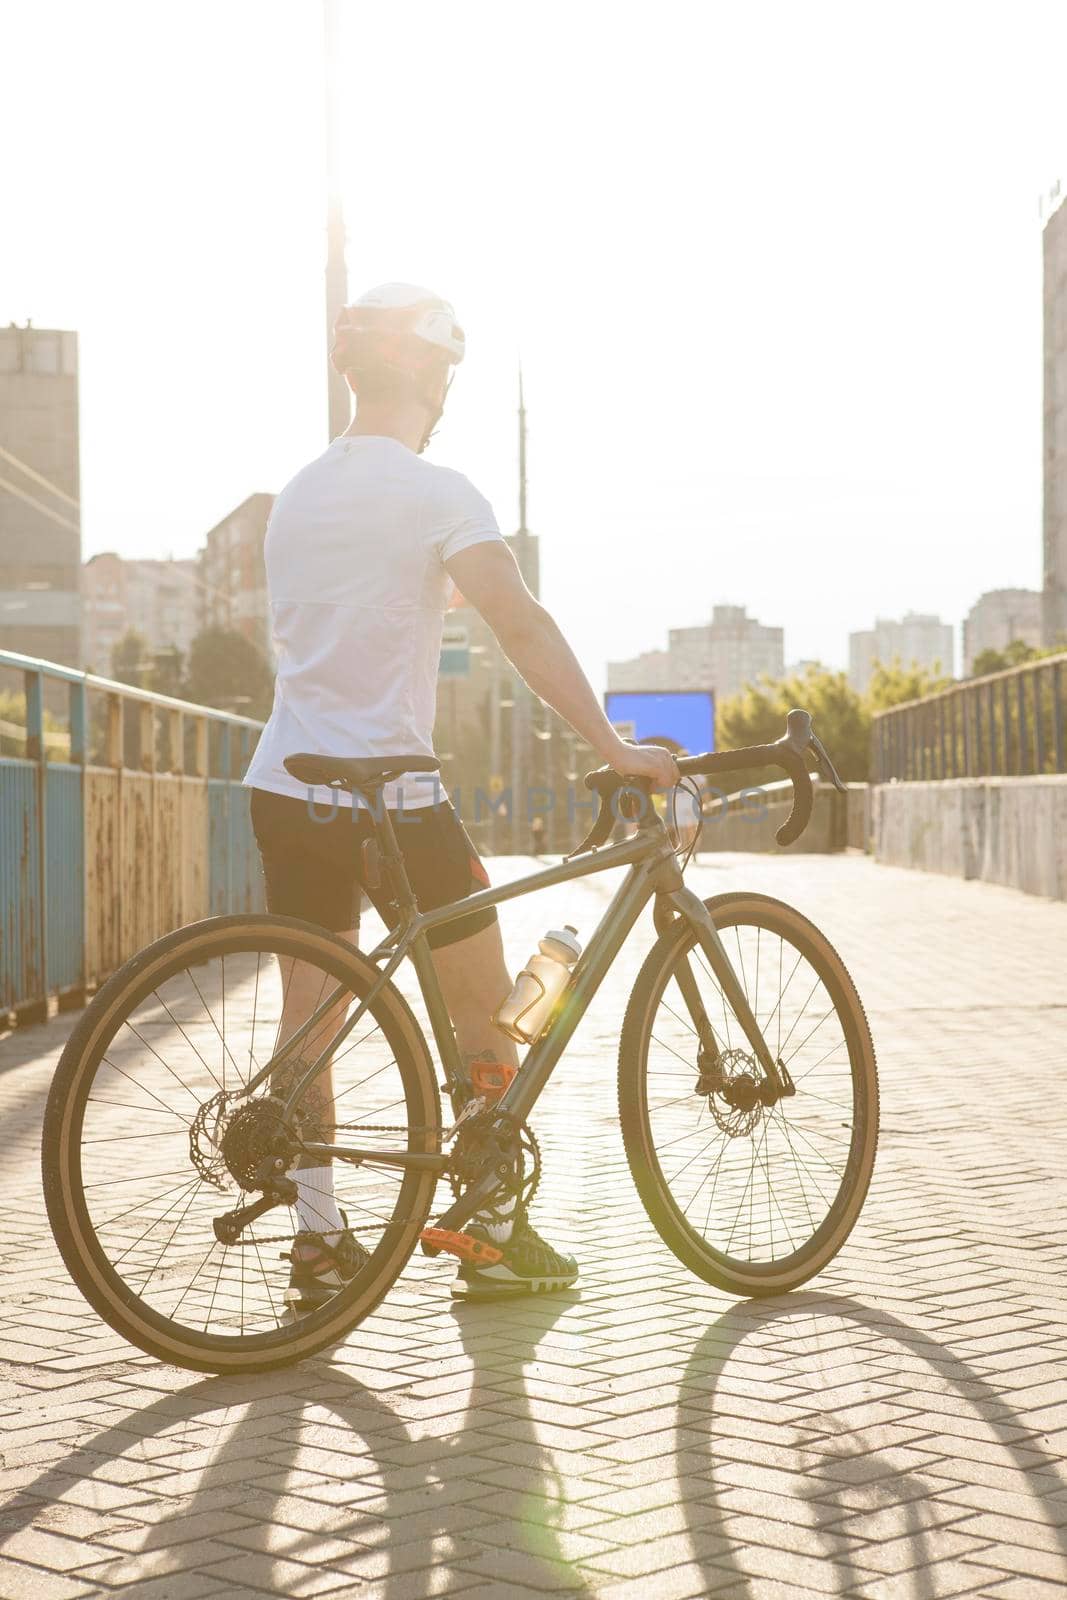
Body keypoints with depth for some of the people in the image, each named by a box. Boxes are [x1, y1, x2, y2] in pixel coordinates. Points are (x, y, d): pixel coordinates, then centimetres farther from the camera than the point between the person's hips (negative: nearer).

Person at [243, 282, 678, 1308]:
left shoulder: (299, 493, 14)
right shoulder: (433, 491, -11)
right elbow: (521, 625, -19)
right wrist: (613, 748, -18)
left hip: (285, 788, 7)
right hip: (386, 791, -7)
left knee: (310, 1014, 10)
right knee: (483, 1010, 7)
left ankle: (318, 1241, 13)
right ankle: (498, 1232, 12)